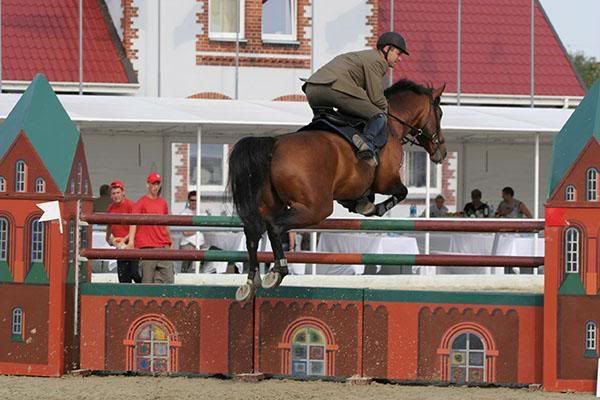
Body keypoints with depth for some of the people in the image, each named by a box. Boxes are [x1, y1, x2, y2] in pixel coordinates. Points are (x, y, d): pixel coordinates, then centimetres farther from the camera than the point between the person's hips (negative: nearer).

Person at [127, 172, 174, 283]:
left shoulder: (163, 203, 16)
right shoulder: (141, 202, 1)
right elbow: (134, 221, -9)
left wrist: (169, 242, 24)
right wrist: (131, 241, -21)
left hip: (163, 246, 5)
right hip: (147, 247, -5)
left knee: (168, 278, -5)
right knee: (148, 280, -4)